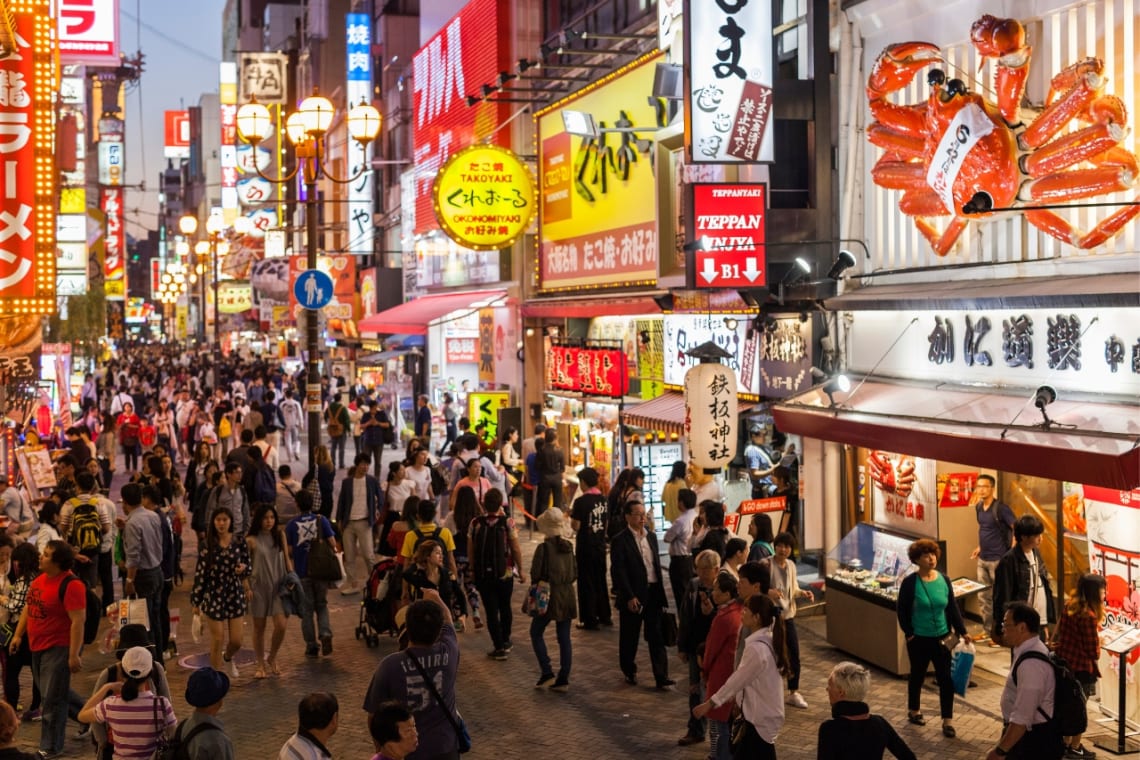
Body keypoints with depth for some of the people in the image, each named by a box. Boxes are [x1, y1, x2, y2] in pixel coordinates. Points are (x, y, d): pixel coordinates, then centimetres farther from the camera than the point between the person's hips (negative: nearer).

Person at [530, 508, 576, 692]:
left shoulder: (543, 548, -14)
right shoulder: (568, 546, 3)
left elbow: (535, 574, -11)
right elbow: (575, 573, 8)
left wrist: (539, 587, 7)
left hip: (549, 596, -5)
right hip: (567, 597, 5)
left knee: (536, 633, 11)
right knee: (564, 638, 9)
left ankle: (546, 672, 2)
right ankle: (563, 680, 11)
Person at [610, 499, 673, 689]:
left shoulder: (651, 536, 11)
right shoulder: (620, 541, -9)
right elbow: (618, 572, -13)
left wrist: (660, 591, 11)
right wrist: (629, 597, -18)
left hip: (653, 593, 5)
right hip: (633, 595, -5)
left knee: (657, 636, 1)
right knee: (629, 637, 9)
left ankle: (661, 677, 0)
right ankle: (629, 672, 27)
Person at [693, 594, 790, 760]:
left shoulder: (756, 648, -27)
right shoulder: (768, 639, 2)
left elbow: (737, 680, -18)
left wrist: (709, 703, -8)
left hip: (759, 716, -9)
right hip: (762, 712, 9)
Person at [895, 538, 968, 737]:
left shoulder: (944, 580, 0)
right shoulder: (910, 583, -11)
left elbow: (953, 608, 5)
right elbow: (901, 610, -5)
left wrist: (962, 631, 0)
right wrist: (909, 633, -8)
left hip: (942, 637, 3)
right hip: (919, 639, -2)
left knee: (946, 678, -1)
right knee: (917, 675, 14)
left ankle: (948, 721, 6)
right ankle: (913, 710, 36)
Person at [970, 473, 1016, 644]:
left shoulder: (1000, 508, -16)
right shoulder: (979, 507, 7)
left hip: (998, 559, -8)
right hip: (983, 559, 8)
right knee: (983, 597, 14)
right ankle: (988, 631, 25)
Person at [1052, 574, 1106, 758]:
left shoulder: (1069, 606, 0)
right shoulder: (1088, 616, -24)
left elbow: (1060, 633, 10)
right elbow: (1093, 651, -17)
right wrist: (1097, 651, 3)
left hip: (1064, 662, 8)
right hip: (1082, 667, -8)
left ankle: (1065, 743, 34)